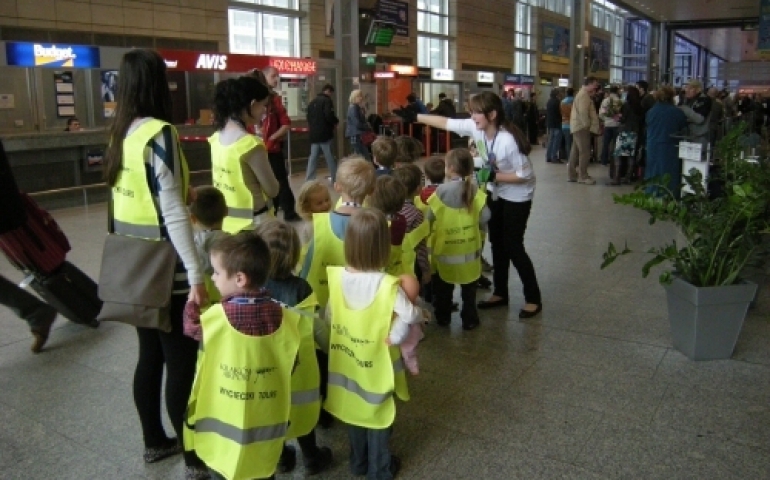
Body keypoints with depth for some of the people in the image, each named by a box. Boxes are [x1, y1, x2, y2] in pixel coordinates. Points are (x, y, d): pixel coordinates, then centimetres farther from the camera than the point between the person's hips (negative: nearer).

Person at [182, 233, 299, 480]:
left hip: (224, 417, -2)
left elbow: (192, 329, 1)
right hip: (266, 417, 2)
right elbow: (290, 364, -5)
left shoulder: (217, 315, -21)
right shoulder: (281, 317, -14)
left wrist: (192, 302, 16)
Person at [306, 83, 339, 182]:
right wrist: (336, 122, -2)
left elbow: (309, 117, 19)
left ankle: (309, 180, 5)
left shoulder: (312, 102, 17)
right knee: (330, 157, 0)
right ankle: (336, 179, 6)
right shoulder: (326, 100, -9)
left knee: (313, 158, 7)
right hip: (324, 133, -7)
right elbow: (329, 115, -19)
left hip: (313, 134, 7)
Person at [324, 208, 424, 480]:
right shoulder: (388, 286, -28)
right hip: (377, 363, -4)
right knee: (378, 414, 17)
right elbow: (411, 317, -20)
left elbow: (330, 316, -4)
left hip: (347, 359, 4)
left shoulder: (336, 277, -15)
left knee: (354, 407, 24)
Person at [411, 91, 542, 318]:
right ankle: (500, 293, 29)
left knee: (512, 245, -4)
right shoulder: (475, 127, -13)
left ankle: (533, 298, 13)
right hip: (495, 192, 7)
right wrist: (415, 117, -7)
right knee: (497, 242, 14)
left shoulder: (508, 140, -32)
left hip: (517, 196, -7)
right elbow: (445, 122, -6)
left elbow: (525, 175, -26)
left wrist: (494, 176, -29)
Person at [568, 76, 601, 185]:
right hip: (581, 127, -11)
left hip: (578, 127, 11)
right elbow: (583, 113, -21)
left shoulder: (583, 94, 21)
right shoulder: (584, 95, -13)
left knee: (575, 152, 10)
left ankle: (572, 174, 13)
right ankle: (583, 176, -8)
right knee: (585, 152, -9)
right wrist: (587, 126, -15)